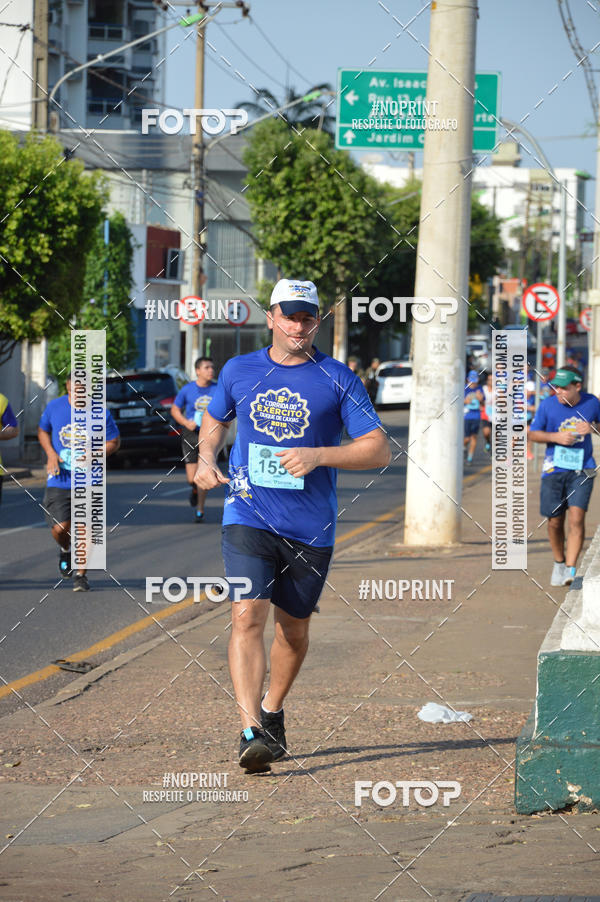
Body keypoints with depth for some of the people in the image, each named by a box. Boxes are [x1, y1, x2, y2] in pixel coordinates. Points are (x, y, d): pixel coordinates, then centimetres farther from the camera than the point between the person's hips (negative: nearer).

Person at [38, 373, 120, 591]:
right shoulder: (54, 407, -1)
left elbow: (114, 442, 4)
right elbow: (42, 431, 16)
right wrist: (51, 454, -2)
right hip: (59, 481, 1)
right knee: (60, 528, -9)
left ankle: (81, 575, 16)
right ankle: (65, 550, 28)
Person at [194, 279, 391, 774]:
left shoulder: (338, 380, -1)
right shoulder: (239, 371, 7)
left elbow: (379, 449, -5)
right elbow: (215, 419, 27)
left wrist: (318, 456, -18)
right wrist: (207, 459, 6)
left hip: (310, 526, 0)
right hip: (248, 516, 0)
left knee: (294, 627, 13)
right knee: (248, 615, -18)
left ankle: (272, 711, 38)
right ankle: (252, 732, -25)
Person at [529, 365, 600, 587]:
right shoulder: (547, 405, -5)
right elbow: (533, 434, 5)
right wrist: (556, 437, -13)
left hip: (581, 470, -1)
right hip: (554, 469, 1)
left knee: (577, 518, -15)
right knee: (555, 521, 7)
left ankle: (571, 569, -14)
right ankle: (559, 562, 32)